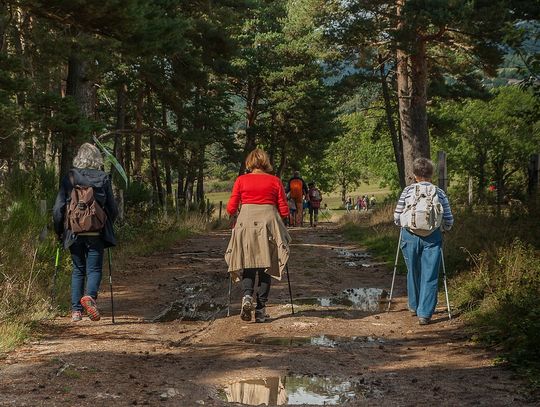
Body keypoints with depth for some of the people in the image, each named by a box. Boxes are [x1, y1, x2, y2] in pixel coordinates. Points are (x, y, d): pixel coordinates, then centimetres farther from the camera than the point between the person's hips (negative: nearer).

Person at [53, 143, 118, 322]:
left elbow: (58, 208, -1)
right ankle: (90, 296, -22)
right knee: (94, 269, 6)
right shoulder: (103, 178, 0)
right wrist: (107, 225, 20)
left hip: (74, 233, 2)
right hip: (96, 233, -2)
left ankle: (76, 310, 10)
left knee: (78, 270, 13)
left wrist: (59, 231, 11)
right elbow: (113, 209, 2)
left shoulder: (69, 178, 1)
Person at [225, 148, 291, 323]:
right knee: (265, 265, 8)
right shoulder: (275, 181, 5)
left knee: (248, 263, 11)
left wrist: (234, 213, 24)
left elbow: (231, 209, 2)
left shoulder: (241, 180, 4)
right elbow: (284, 212, 4)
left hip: (246, 224, 0)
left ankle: (247, 296, -15)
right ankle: (261, 308, 5)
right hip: (268, 224, 0)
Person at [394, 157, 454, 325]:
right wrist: (441, 227, 24)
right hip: (432, 237, -1)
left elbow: (397, 217, 2)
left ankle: (414, 306, 33)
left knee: (413, 272, 18)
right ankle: (424, 313, 0)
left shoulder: (408, 191, 0)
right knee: (429, 275, 4)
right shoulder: (440, 193, 2)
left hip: (410, 236, 1)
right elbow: (449, 221, 3)